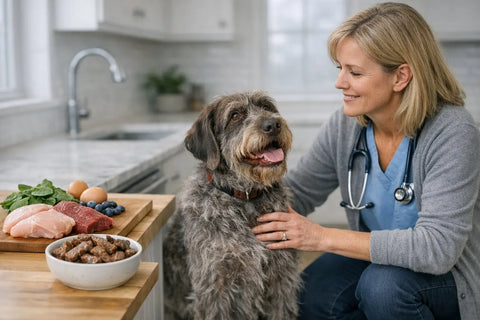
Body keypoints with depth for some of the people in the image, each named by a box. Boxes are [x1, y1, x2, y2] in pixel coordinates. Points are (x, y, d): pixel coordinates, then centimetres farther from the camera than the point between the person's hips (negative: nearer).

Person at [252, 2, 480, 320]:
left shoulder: (452, 134, -26)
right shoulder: (344, 126, -10)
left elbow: (437, 247, -34)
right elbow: (296, 192, 1)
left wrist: (323, 237, -33)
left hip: (450, 273, -4)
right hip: (377, 259, 5)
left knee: (384, 284, -33)